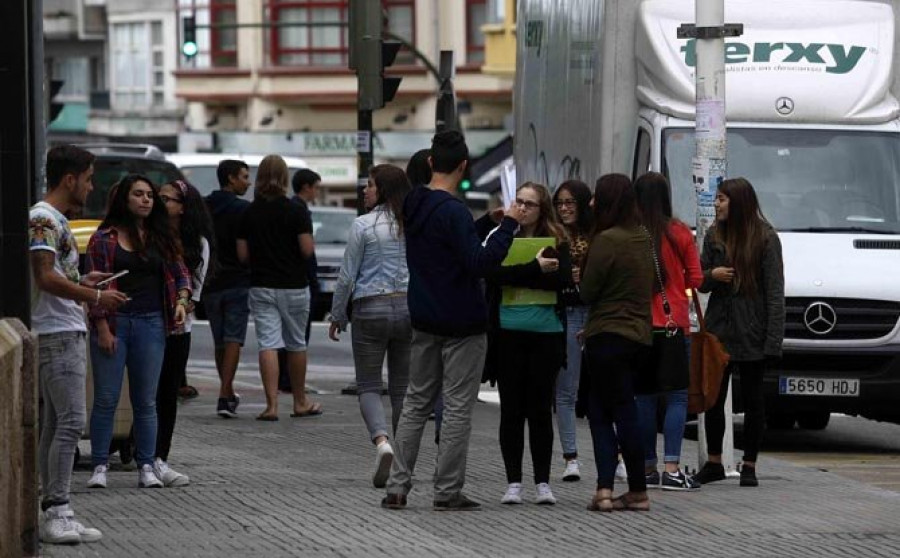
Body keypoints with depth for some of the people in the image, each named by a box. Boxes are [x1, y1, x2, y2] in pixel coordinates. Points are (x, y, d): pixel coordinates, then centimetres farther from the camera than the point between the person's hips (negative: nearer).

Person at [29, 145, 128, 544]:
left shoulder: (56, 221, 19)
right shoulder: (42, 219, -13)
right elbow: (45, 278, -21)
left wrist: (81, 283, 17)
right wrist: (95, 297, -17)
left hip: (67, 333, 11)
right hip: (57, 334, -11)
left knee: (55, 424, 10)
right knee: (70, 421, -14)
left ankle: (53, 514, 12)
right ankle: (56, 512, -17)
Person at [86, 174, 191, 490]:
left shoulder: (161, 238, 10)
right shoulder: (104, 239, -1)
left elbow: (180, 274, 16)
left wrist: (181, 301, -4)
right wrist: (102, 328, -10)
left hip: (151, 322, 3)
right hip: (114, 322, -3)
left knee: (146, 401, 6)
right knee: (106, 398, -2)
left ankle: (146, 466, 10)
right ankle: (100, 466, 3)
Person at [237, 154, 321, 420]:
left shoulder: (249, 214, 1)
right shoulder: (295, 212, -8)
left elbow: (242, 254, 1)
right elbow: (307, 249, -13)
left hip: (261, 286, 1)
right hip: (293, 286, -1)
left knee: (268, 344, -3)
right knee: (296, 344, 13)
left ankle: (271, 405, -13)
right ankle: (300, 403, 23)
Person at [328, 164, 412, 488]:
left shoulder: (363, 225, -7)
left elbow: (347, 276, -5)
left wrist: (337, 316, 6)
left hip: (371, 309, -4)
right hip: (410, 309, 4)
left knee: (369, 386, 2)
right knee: (402, 388, 10)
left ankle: (381, 441, -23)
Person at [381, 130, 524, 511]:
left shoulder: (413, 205, 7)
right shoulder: (453, 211, -19)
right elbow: (479, 262, -25)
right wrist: (508, 225, -19)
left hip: (424, 322, 7)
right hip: (461, 324, -7)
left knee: (416, 402, 14)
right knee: (458, 408, 0)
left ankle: (397, 487, 9)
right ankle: (447, 491, 3)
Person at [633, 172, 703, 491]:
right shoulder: (681, 233, -4)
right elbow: (695, 278, 3)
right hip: (675, 323, -1)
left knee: (645, 397, 9)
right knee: (678, 396, 1)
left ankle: (647, 468, 11)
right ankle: (671, 468, -10)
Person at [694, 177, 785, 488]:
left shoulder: (765, 238, -6)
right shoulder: (714, 236, 8)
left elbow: (775, 291, -8)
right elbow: (700, 282, 15)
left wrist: (773, 339, -15)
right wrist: (712, 275, -11)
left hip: (752, 334, -4)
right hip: (718, 331, 4)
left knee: (753, 400, 4)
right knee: (713, 398, 6)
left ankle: (749, 466, 12)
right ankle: (714, 463, 17)